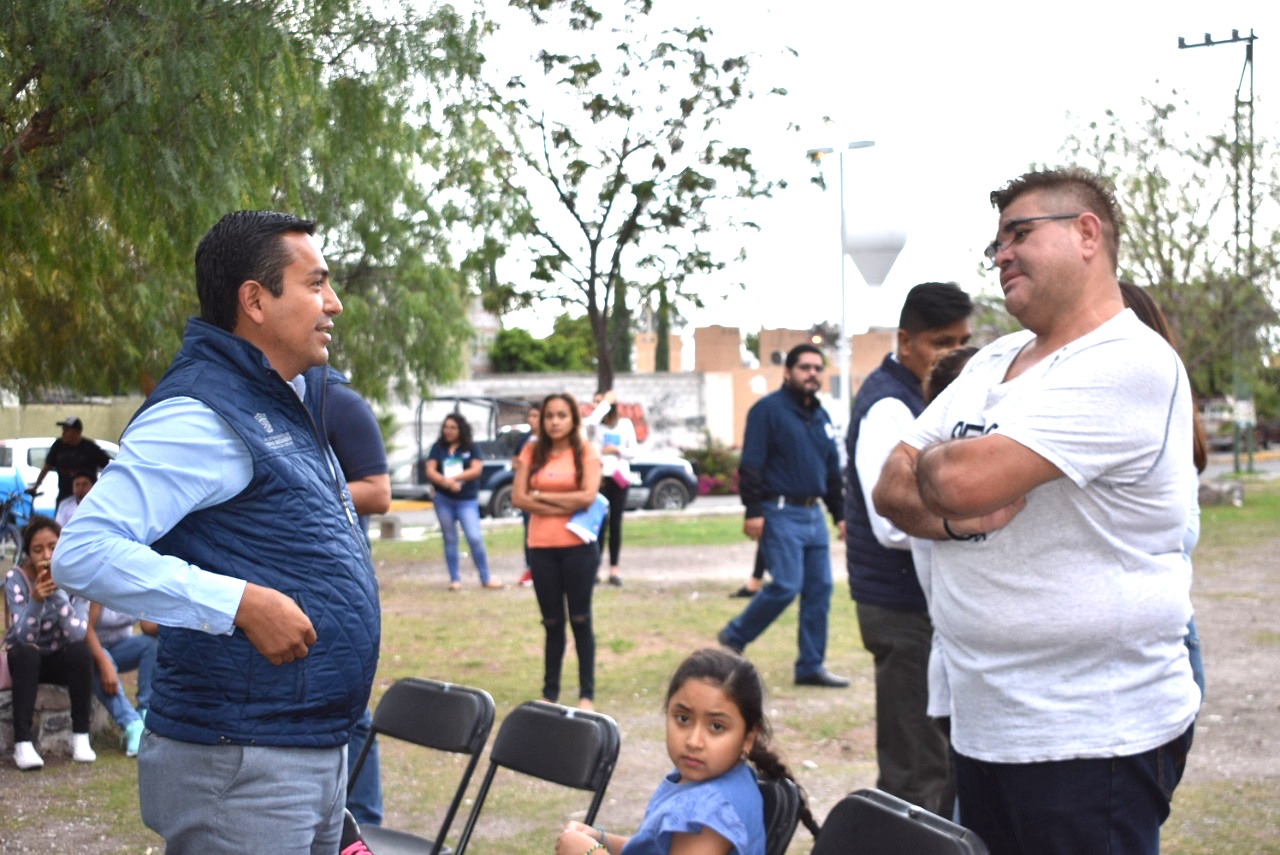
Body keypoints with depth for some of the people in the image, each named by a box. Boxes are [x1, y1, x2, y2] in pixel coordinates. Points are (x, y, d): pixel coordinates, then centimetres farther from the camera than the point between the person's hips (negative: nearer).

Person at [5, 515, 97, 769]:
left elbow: (77, 635, -26)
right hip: (28, 661, -1)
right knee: (25, 653, -34)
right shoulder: (16, 578, -16)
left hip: (62, 659, 1)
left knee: (81, 650, -31)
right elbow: (24, 637, -26)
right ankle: (22, 742, -34)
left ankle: (81, 736, -20)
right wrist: (35, 600, -43)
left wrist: (58, 590, -34)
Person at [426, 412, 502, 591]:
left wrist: (454, 478, -17)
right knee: (450, 539, 6)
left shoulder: (470, 448, 3)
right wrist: (446, 482, -21)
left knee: (475, 538, -9)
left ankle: (485, 579, -1)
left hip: (467, 500, -2)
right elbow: (430, 472, -3)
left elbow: (476, 469, -9)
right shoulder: (438, 448, 6)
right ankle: (454, 579, 13)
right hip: (443, 500, 2)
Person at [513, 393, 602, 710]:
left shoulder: (586, 452, 0)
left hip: (578, 547, -2)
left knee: (580, 620, 2)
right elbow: (518, 497, -3)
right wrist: (563, 506, -12)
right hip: (541, 547, 2)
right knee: (552, 623, 9)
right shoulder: (532, 452, 6)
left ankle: (586, 693, 8)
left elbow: (588, 496, -13)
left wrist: (541, 495, -8)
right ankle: (550, 692, 16)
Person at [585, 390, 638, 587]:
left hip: (620, 477, 2)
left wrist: (617, 450, -10)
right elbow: (590, 421, -24)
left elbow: (633, 452, 8)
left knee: (615, 523, 4)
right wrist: (606, 403, -13)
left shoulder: (625, 424, 8)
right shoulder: (595, 424, 2)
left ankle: (614, 569, 8)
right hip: (599, 476, -2)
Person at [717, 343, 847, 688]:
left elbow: (832, 471, 24)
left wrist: (839, 514, 19)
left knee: (820, 589, 4)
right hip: (780, 513, -8)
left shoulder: (820, 416, 17)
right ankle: (733, 637, 6)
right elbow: (751, 464, -12)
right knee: (786, 585, -14)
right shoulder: (768, 410, -7)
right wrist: (753, 511, -19)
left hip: (813, 514, 8)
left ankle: (810, 667, 11)